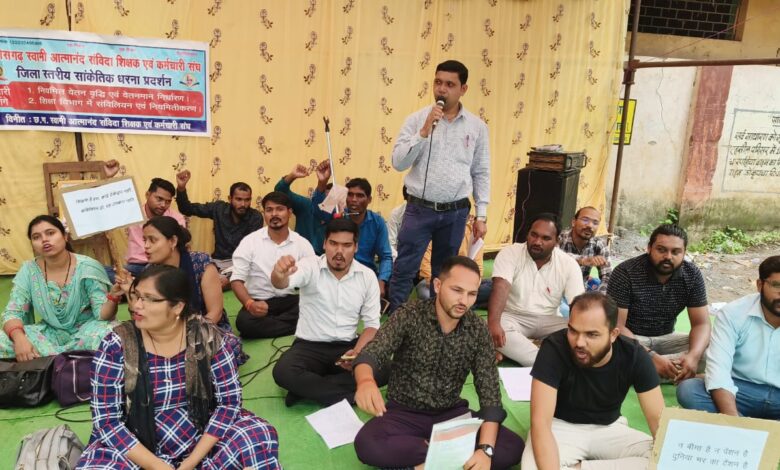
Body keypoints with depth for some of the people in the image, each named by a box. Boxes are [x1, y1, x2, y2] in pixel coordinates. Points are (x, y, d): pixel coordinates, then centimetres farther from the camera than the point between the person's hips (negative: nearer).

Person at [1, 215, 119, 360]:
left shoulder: (88, 267, -12)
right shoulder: (29, 270, -2)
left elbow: (102, 314, -16)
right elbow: (12, 313, -4)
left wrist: (113, 298, -39)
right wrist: (19, 338, -26)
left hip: (85, 331, -3)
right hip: (51, 333, 3)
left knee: (108, 335, -36)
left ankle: (45, 357, -17)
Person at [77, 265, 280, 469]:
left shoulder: (207, 336, -11)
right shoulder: (116, 345, -13)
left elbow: (229, 400, -9)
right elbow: (106, 420, -13)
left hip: (201, 435, 0)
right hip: (138, 447, 0)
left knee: (261, 435, -22)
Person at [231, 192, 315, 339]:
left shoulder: (302, 244, 2)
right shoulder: (250, 241, -2)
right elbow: (237, 280, -7)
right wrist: (250, 304, -28)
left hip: (290, 300, 1)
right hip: (258, 301, -1)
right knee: (244, 322, -34)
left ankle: (264, 325, -17)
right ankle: (299, 326, -18)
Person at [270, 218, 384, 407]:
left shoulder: (367, 276, -2)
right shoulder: (311, 266, -9)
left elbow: (372, 323, 2)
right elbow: (282, 284, -30)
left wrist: (357, 351, -18)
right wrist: (280, 275, -57)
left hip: (348, 346, 2)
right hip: (309, 345, -2)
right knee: (283, 372, -32)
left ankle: (306, 387, -18)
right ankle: (352, 397, -22)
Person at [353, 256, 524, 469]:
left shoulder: (478, 330, -8)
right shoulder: (409, 316, -15)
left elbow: (489, 390, -10)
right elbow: (371, 354, -26)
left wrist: (485, 449, -25)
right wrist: (366, 382, -52)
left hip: (452, 413, 2)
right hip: (405, 413, -2)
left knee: (513, 447, -19)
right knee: (367, 445, -32)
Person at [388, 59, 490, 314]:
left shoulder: (477, 126, 2)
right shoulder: (417, 119, -3)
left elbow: (481, 174, 6)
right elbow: (398, 162, -9)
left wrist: (481, 215, 5)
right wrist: (424, 131, -19)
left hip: (456, 212, 2)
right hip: (419, 208, -2)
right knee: (403, 271, 1)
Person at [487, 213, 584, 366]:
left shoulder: (569, 264, -4)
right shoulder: (509, 253, -10)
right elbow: (501, 288, -26)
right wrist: (493, 323, -43)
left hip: (548, 320, 2)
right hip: (513, 317, -2)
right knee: (492, 332, -34)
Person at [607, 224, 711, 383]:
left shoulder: (692, 275, -7)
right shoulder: (625, 273, -20)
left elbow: (701, 323, -8)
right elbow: (616, 326, -22)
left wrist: (693, 355, -30)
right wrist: (651, 357, -36)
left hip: (666, 339, 5)